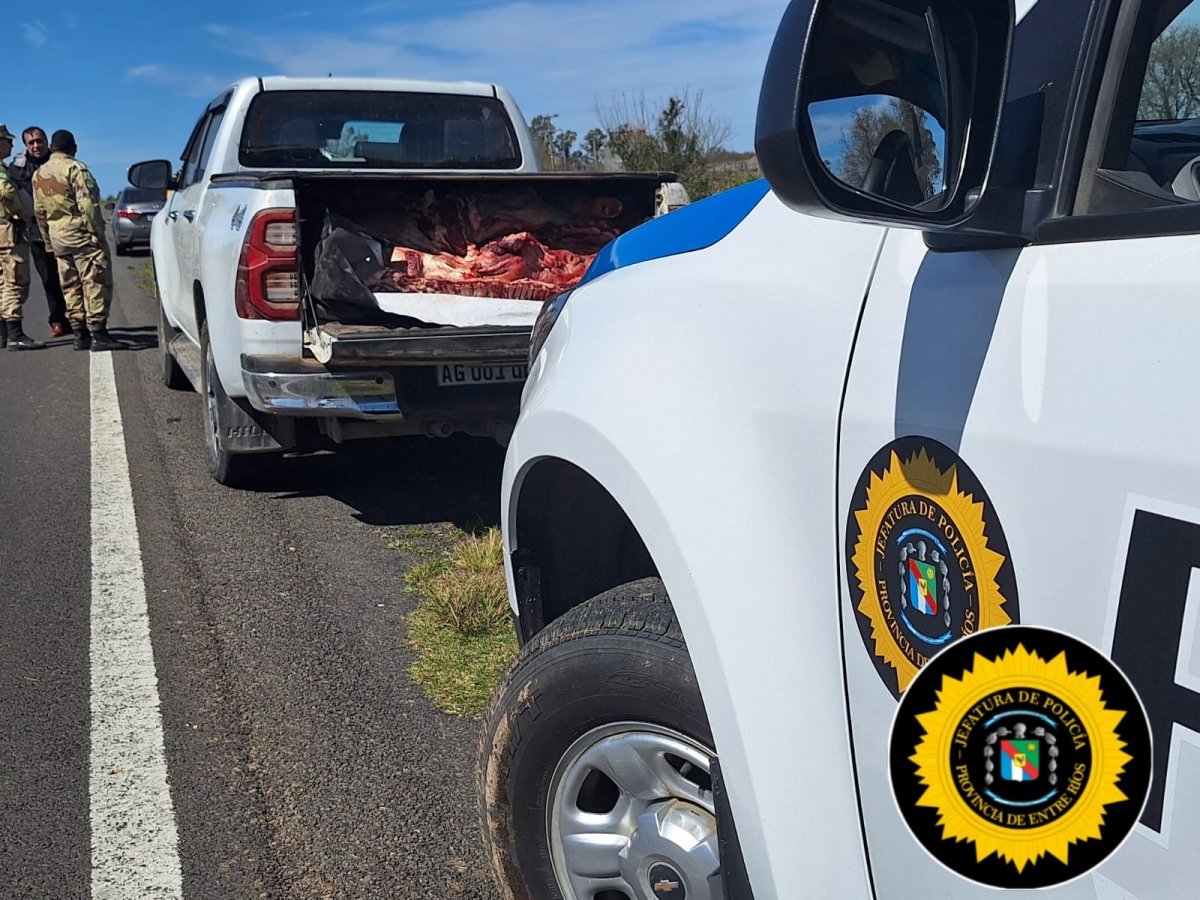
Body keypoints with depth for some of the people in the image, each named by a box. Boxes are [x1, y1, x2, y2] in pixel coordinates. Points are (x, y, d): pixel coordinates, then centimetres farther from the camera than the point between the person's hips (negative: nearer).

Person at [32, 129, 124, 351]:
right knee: (95, 283, -6)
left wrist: (49, 240, 20)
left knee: (71, 287, 11)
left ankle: (80, 334, 11)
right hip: (81, 233, -7)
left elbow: (39, 211, 14)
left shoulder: (39, 174, 12)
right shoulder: (75, 169, -11)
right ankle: (98, 334, -9)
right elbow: (88, 205, -18)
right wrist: (98, 234, -13)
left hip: (57, 237, 7)